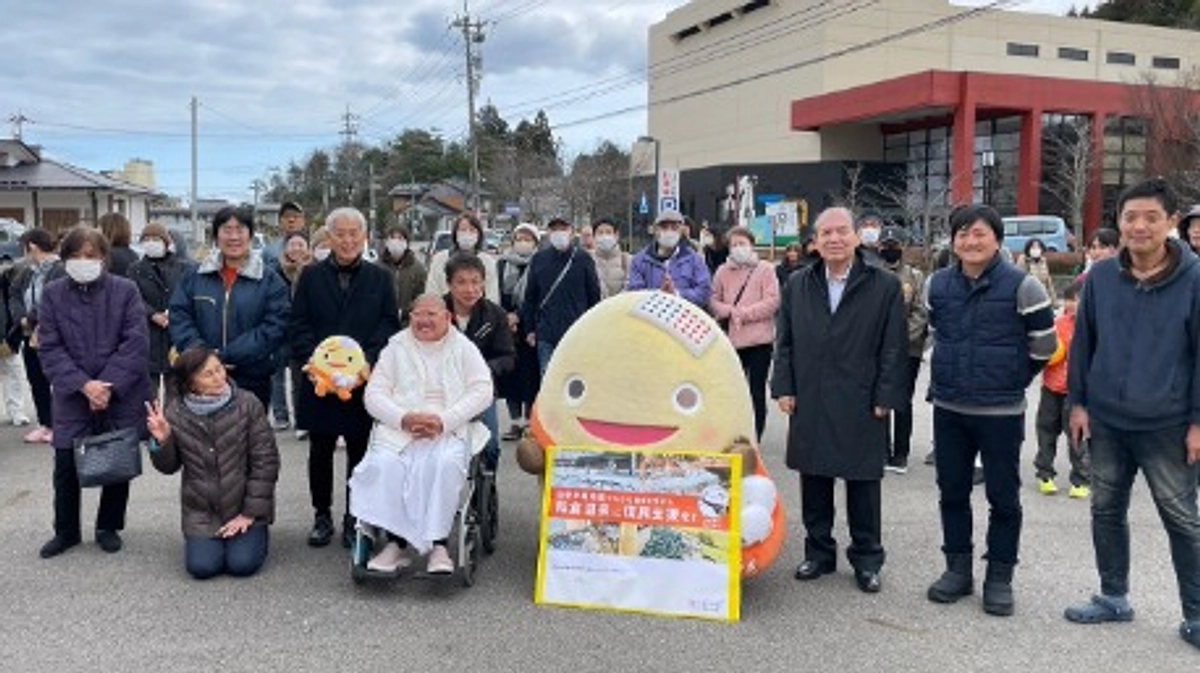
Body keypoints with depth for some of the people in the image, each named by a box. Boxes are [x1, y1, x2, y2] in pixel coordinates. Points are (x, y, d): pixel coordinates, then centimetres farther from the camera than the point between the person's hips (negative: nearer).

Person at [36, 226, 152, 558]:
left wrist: (109, 385, -17)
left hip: (121, 395, -1)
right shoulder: (52, 294, 1)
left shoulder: (125, 290, -4)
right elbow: (49, 348, -4)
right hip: (72, 397, 1)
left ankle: (108, 527, 26)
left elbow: (136, 343, -10)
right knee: (66, 466, 3)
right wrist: (84, 385, -16)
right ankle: (66, 531, 23)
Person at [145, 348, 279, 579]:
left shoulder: (248, 405, -12)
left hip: (243, 508, -2)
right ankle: (207, 540, 20)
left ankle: (255, 533, 18)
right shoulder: (175, 413, -4)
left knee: (242, 564, -15)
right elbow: (169, 467, 5)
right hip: (201, 512, 2)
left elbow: (265, 462, -10)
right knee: (201, 567, -14)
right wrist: (162, 441, -18)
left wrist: (250, 513, -11)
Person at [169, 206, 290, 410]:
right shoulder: (195, 278, 9)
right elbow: (179, 319, 3)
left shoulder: (270, 281, 0)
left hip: (252, 382, -2)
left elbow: (273, 328, -9)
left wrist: (226, 356, -16)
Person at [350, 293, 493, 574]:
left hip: (451, 430, -1)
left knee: (446, 464, -34)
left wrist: (444, 420, -14)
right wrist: (404, 419, -12)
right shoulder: (396, 348, 17)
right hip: (399, 429, 2)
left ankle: (438, 545, -31)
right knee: (383, 465, -29)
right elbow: (374, 394, 8)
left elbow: (482, 391, 1)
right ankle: (396, 543, -23)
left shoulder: (463, 348, 13)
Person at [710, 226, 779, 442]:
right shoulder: (723, 272, 9)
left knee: (757, 392, 3)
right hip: (731, 339, 3)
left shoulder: (765, 269, 0)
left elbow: (772, 302, -8)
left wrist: (744, 314, -13)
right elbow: (713, 301, 7)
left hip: (758, 339, -3)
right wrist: (729, 311, -12)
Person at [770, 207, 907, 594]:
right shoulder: (798, 286, 8)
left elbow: (892, 348, -3)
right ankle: (819, 553, 25)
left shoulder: (884, 286, -2)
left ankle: (867, 560, 21)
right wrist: (784, 388, 2)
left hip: (861, 407, -3)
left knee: (863, 485, 7)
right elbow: (785, 342, 10)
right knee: (814, 483, 11)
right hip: (810, 405, 3)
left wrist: (885, 398, -8)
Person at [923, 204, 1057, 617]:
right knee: (952, 492, 12)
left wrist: (1011, 379, 5)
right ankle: (958, 569, 26)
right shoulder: (937, 285, 2)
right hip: (948, 409, 4)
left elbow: (1044, 344, -2)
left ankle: (999, 577, 19)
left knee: (1003, 497, 6)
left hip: (1001, 412, -4)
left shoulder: (1022, 286, -11)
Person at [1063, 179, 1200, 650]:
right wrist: (1078, 402, 4)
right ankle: (1113, 597, 30)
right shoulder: (1101, 276, 0)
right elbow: (1082, 343, 7)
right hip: (1106, 421, 4)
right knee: (1107, 510, 14)